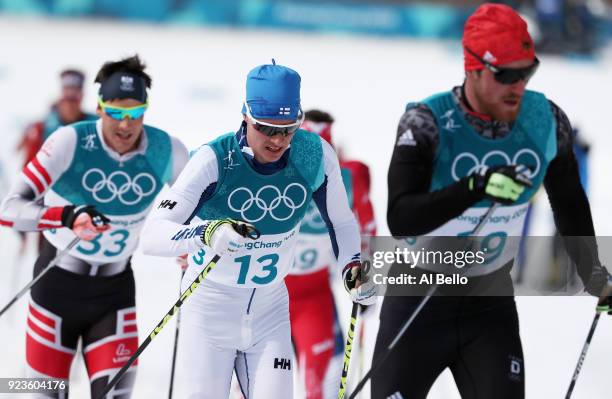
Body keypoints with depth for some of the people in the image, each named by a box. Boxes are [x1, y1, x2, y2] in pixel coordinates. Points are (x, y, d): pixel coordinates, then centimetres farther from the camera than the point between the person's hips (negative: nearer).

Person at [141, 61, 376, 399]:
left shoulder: (316, 155, -11)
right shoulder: (215, 160, -23)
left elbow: (341, 221, 8)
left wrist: (353, 268, -10)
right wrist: (207, 233, -48)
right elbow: (152, 236, -30)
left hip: (270, 311, 3)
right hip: (210, 310, -3)